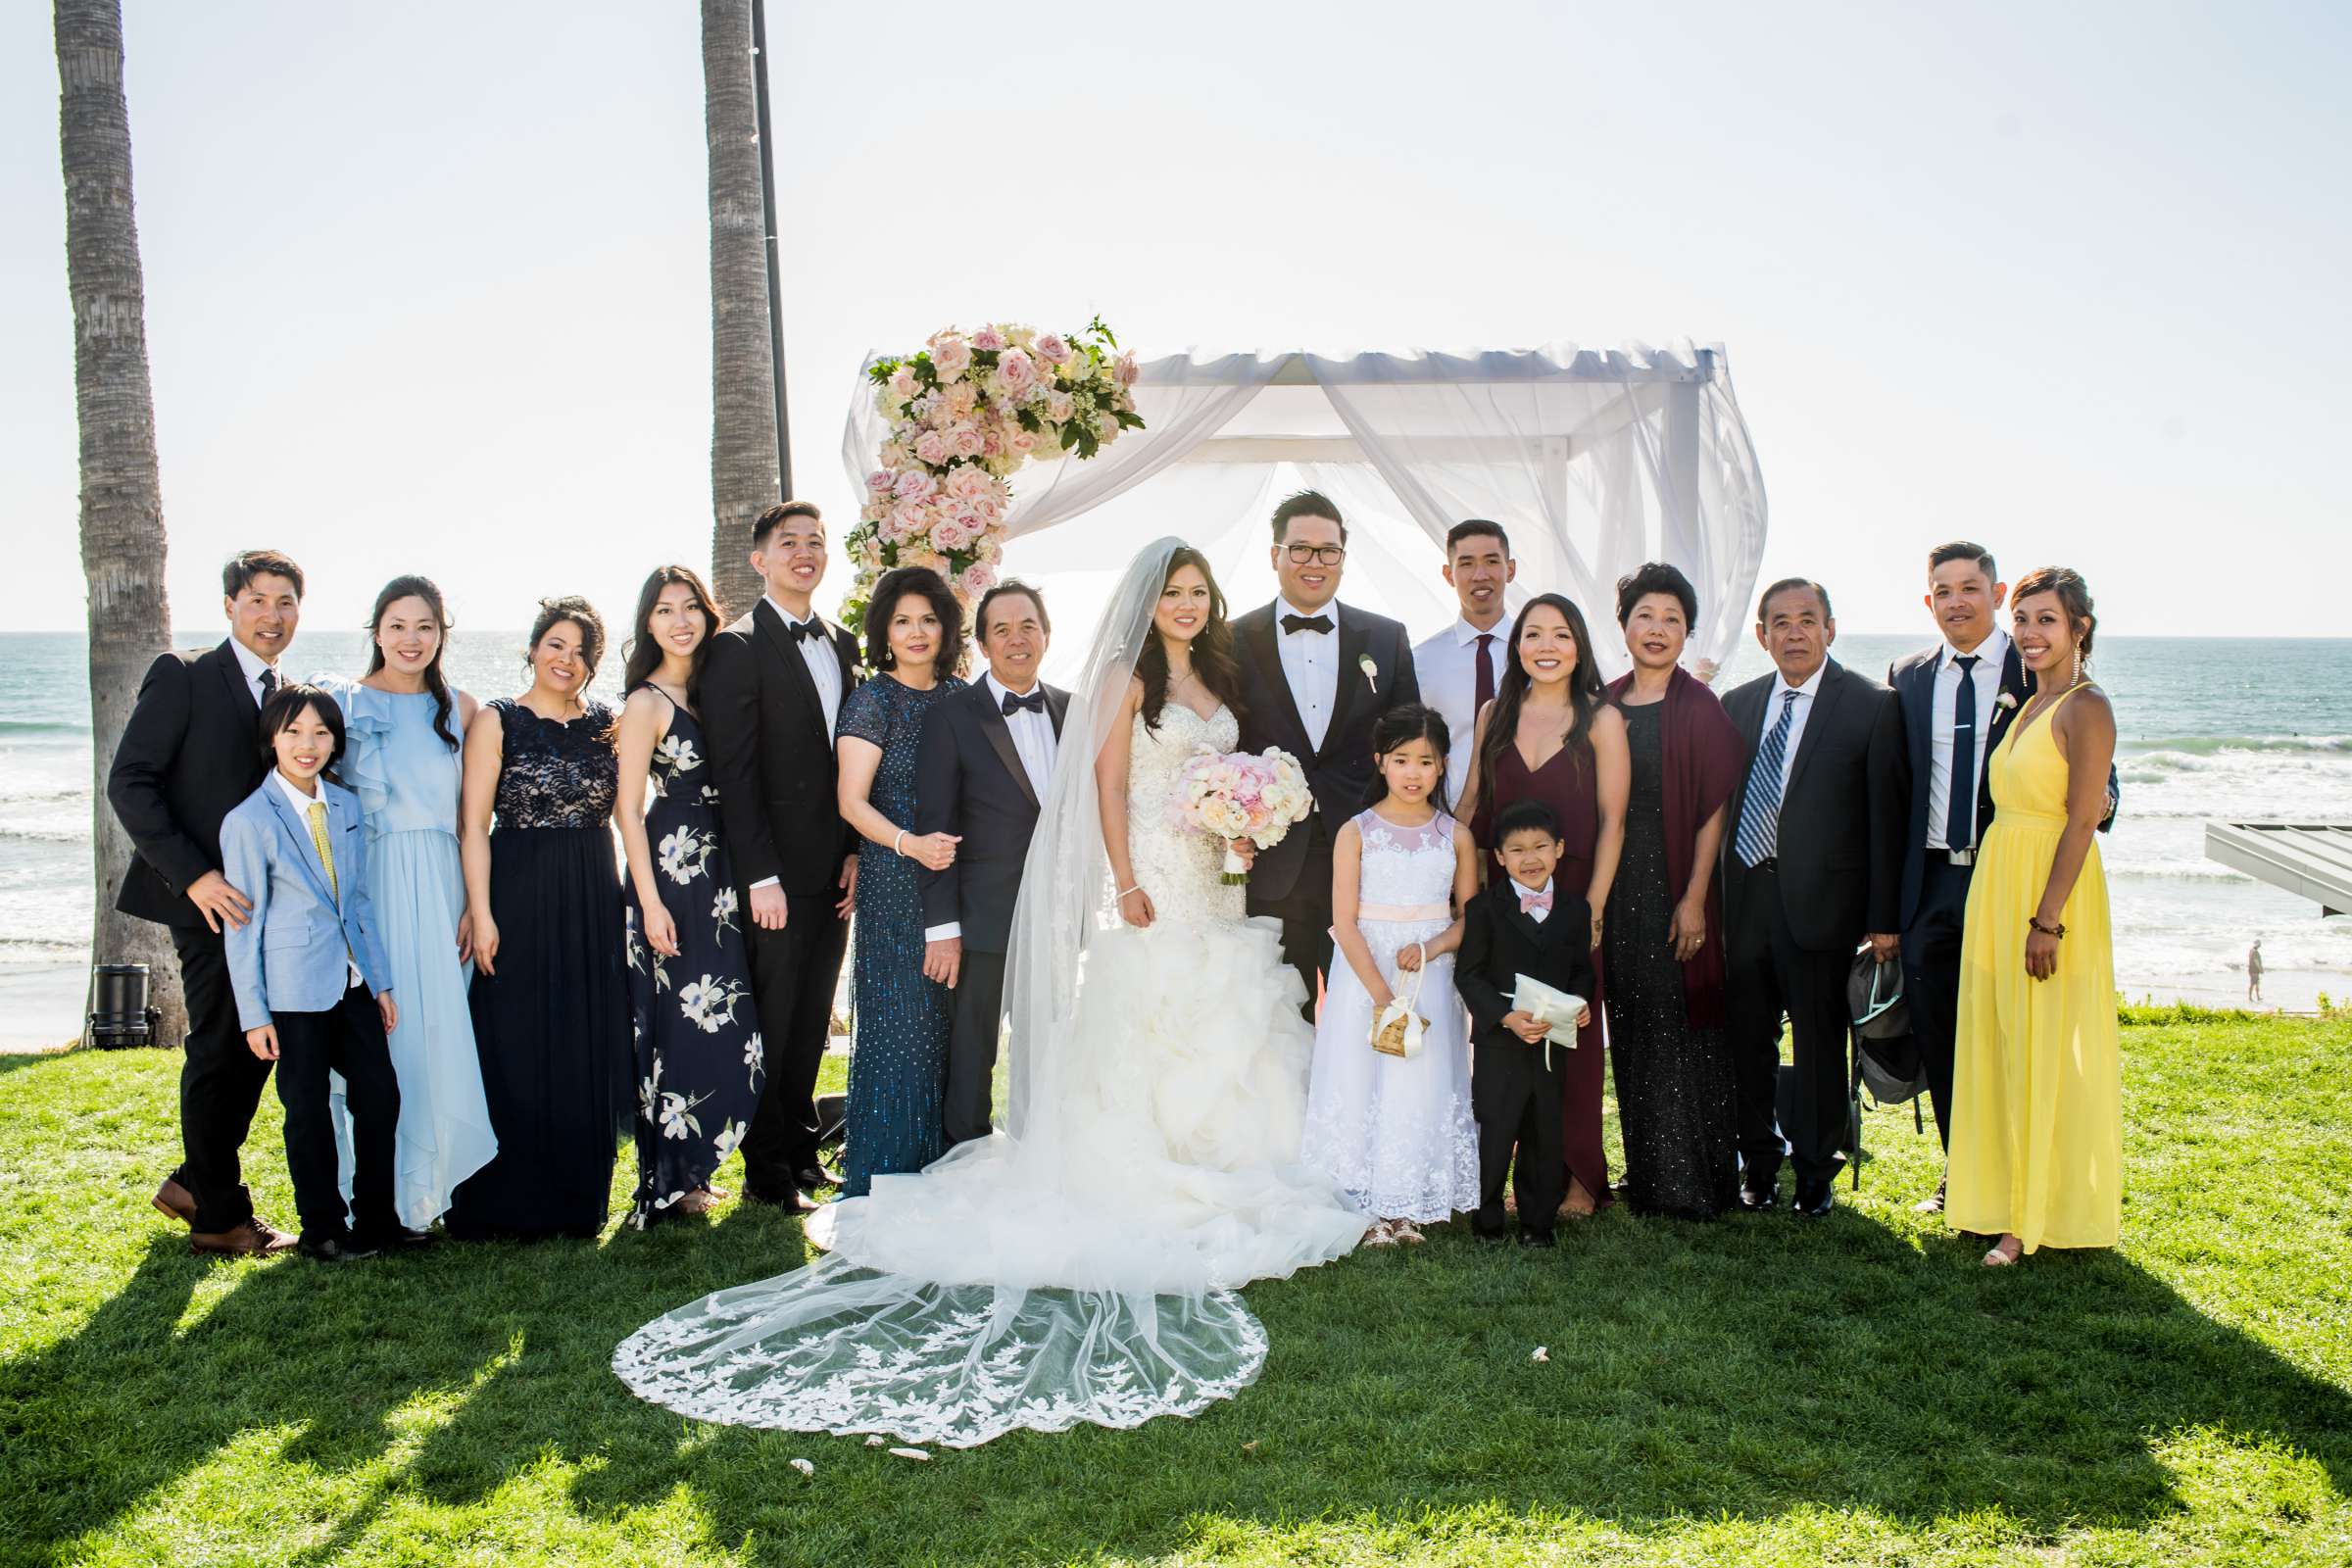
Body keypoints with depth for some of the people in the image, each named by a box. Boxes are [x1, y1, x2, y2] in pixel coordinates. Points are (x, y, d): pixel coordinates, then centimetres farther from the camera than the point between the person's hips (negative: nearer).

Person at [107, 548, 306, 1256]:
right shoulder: (182, 676, -6)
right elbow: (129, 782, -12)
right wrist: (194, 875, -21)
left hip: (264, 901, 7)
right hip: (208, 900, -7)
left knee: (253, 1048, 12)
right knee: (220, 1052, 0)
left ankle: (195, 1183, 29)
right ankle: (219, 1216, 12)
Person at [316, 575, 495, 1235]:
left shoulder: (460, 709, 9)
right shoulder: (342, 702, 4)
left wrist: (474, 904, -1)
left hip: (440, 891, 2)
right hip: (367, 885, -1)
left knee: (438, 1036, 1)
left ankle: (423, 1192, 14)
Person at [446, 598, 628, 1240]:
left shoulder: (607, 722, 9)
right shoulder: (497, 721, -1)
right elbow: (473, 825, -5)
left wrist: (630, 901, 4)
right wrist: (481, 914, -12)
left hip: (595, 902, 4)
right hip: (520, 898, -3)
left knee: (590, 1052, 7)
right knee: (516, 1050, 1)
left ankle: (578, 1198, 19)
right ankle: (506, 1203, 12)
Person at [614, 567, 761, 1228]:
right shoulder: (647, 702, -9)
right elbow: (628, 806, -12)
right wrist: (651, 902, -16)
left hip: (717, 878, 7)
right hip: (671, 878, -7)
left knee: (720, 1029, 11)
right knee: (679, 1026, -3)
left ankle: (688, 1170, 24)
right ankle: (667, 1185, 10)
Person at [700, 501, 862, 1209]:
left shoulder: (843, 644, 13)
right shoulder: (738, 647, -8)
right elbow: (733, 772, -13)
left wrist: (856, 850, 6)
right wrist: (760, 876, -17)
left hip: (835, 867, 6)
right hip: (778, 870, -6)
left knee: (811, 1019, 14)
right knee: (773, 1022, 3)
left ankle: (802, 1150, 26)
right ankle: (768, 1168, 16)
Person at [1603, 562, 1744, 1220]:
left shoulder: (1700, 709, -4)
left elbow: (1714, 809, -8)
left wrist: (1695, 898, -15)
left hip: (1677, 886, -5)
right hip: (1616, 888, 5)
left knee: (1682, 1027, -1)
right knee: (1631, 1030, 10)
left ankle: (1696, 1182, 10)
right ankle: (1647, 1175, 22)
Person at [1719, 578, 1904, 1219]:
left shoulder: (1873, 706, -3)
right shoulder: (1738, 704, 10)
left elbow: (1886, 817, -5)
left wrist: (1883, 918, -8)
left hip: (1820, 901, -4)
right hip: (1744, 900, 4)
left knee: (1819, 1040, 6)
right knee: (1746, 1039, 10)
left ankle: (1815, 1173, 21)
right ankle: (1759, 1166, 26)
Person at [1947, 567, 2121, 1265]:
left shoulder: (2085, 709, -12)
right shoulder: (2030, 706, 14)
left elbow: (2083, 820, -17)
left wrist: (2048, 920, -21)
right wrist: (2011, 908, 11)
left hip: (2050, 889, -9)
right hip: (1997, 887, 9)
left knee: (2046, 1055, -1)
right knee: (2001, 1046, 13)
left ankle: (2042, 1215, 10)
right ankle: (2004, 1196, 24)